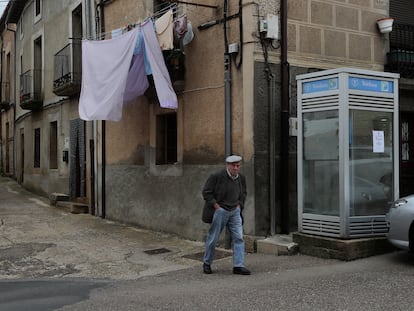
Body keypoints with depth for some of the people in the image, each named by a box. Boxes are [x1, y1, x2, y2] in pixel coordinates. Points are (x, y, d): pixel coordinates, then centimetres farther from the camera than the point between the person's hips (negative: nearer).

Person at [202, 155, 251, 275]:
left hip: (235, 211, 5)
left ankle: (238, 266, 1)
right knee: (213, 238, 5)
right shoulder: (216, 176, -13)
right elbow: (206, 192, -10)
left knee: (238, 238, -3)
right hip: (220, 211, -5)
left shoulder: (241, 178, 5)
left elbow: (243, 193, 21)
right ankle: (207, 263, 22)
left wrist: (239, 204, 8)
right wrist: (216, 205, -13)